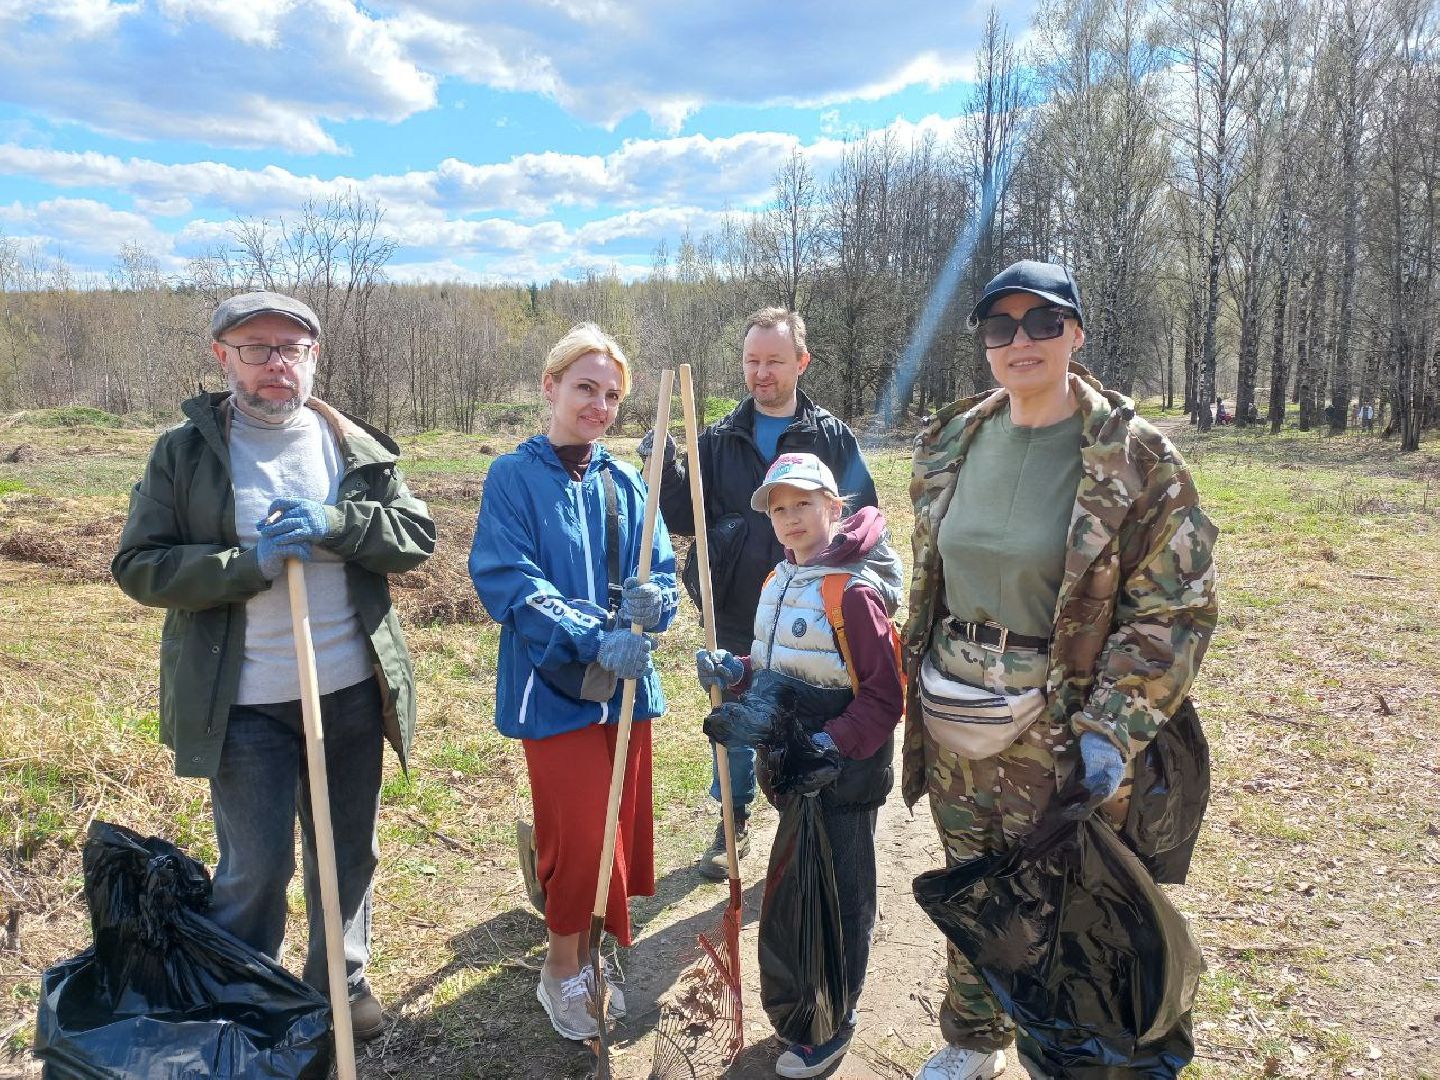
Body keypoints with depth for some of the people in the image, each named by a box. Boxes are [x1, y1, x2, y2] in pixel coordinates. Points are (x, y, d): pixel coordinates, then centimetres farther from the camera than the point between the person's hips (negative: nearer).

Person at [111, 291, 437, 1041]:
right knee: (256, 868, 6)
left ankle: (342, 980, 39)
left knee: (349, 851, 17)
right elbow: (138, 567, -6)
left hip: (352, 690, 3)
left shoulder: (357, 446, 4)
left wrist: (336, 524, -17)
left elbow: (418, 535, 0)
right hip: (245, 703, -3)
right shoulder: (184, 451, -2)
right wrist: (251, 563, -19)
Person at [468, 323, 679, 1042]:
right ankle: (562, 970, 26)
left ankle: (587, 955, 37)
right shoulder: (514, 476, -7)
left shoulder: (625, 484, 6)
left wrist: (653, 602, -20)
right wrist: (595, 639, -28)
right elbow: (507, 583, -18)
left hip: (627, 687, 5)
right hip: (556, 687, -5)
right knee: (581, 837, -1)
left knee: (618, 833, 14)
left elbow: (664, 577, 5)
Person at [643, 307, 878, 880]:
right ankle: (733, 823, 36)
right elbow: (686, 519, 3)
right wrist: (665, 467, -14)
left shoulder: (833, 437, -1)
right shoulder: (718, 439, 4)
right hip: (735, 614, 2)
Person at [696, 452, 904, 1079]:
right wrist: (735, 673, -3)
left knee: (843, 893, 10)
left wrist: (836, 746, -29)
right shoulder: (779, 582, 5)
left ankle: (835, 1025, 28)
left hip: (844, 769, -8)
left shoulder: (853, 591, -21)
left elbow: (885, 694, -21)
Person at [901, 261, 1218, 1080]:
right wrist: (916, 684, 13)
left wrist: (1112, 730, -18)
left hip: (1057, 730, -4)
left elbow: (1177, 606, -11)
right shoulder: (953, 442, 3)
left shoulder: (1135, 457, -12)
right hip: (951, 725, 5)